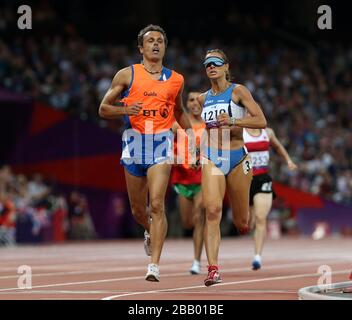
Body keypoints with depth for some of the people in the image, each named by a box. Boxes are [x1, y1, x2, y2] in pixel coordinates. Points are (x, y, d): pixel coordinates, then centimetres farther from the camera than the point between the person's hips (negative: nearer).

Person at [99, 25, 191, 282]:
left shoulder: (175, 80, 11)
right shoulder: (127, 75, 5)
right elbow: (104, 109, 6)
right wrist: (125, 110, -13)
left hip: (161, 143, -1)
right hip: (134, 141, 1)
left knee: (157, 204, -15)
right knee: (138, 209, 11)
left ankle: (155, 265, -16)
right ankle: (150, 231, 45)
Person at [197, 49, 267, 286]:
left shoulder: (238, 91, -2)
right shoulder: (203, 99, 12)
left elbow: (261, 121, -11)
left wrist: (233, 121, -23)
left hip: (237, 159, -2)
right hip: (211, 159, 2)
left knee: (241, 221, 8)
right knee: (212, 211, -20)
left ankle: (244, 225, 48)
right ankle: (213, 269, -25)